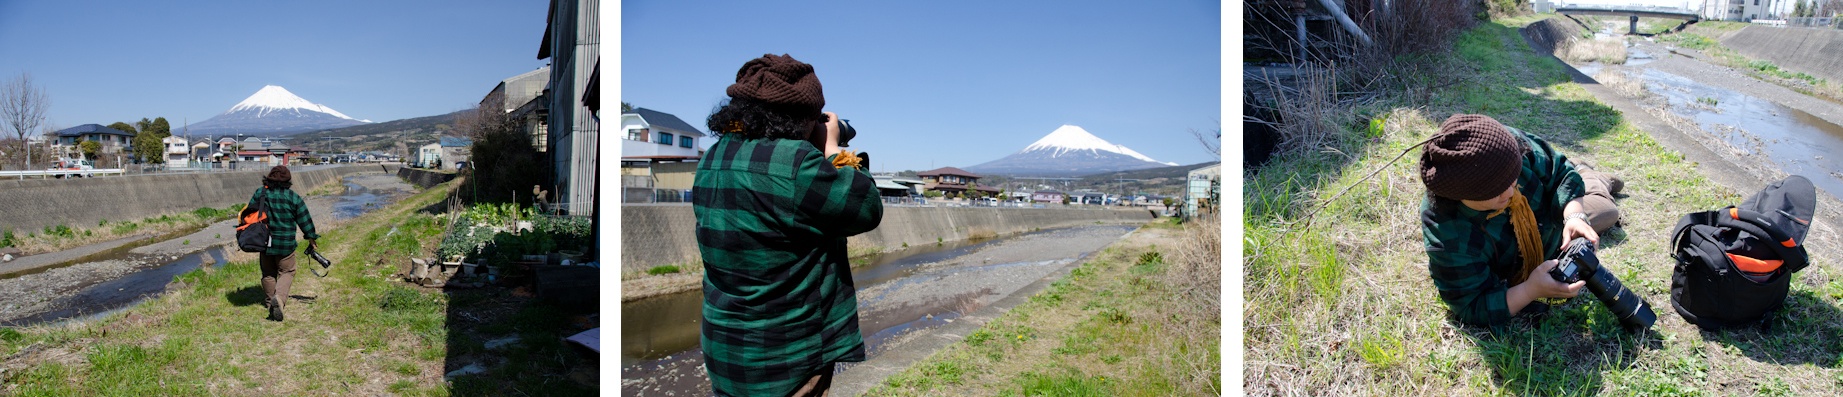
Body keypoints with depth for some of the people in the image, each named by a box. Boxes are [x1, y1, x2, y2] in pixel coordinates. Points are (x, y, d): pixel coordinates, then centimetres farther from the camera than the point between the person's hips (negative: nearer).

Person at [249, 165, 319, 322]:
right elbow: (305, 220, -3)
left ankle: (269, 302, 29)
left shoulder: (259, 194, -1)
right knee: (286, 272, 8)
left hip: (264, 242, 3)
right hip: (285, 244, -3)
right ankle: (279, 298, -16)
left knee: (268, 274, 18)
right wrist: (311, 238, 11)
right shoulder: (293, 198, -9)